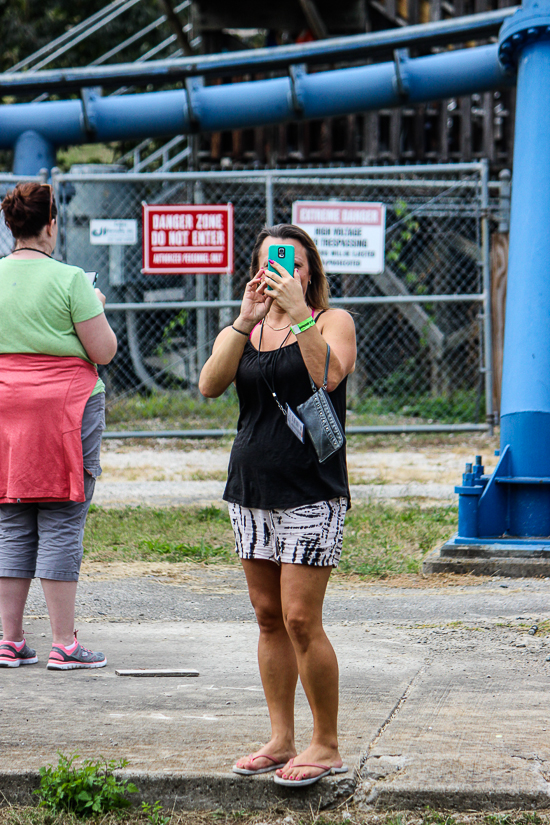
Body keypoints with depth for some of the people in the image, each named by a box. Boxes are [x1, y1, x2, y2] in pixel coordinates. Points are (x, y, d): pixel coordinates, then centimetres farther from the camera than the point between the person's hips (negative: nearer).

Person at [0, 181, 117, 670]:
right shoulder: (69, 280, -10)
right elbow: (104, 352, -8)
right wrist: (97, 308, 9)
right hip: (65, 405, -5)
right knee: (62, 525, -2)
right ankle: (64, 643, -2)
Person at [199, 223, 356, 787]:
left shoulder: (333, 322, 1)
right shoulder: (241, 333, 13)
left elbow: (329, 376, -19)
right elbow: (210, 385, -7)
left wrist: (298, 312, -22)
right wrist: (247, 319, -15)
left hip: (312, 491, -5)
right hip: (251, 488, 5)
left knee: (300, 619, -10)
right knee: (269, 618, 8)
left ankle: (327, 746, 0)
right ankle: (281, 740, 15)